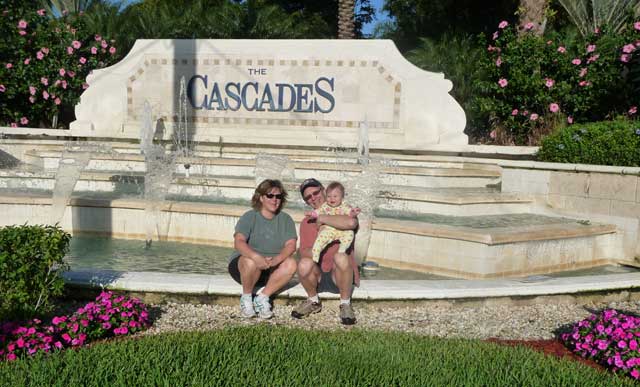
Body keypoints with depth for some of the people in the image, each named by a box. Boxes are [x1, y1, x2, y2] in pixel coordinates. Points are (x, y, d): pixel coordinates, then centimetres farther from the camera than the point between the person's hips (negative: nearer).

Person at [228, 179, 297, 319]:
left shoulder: (285, 219, 4)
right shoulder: (249, 217, -4)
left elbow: (291, 245, -10)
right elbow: (239, 242, -20)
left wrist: (276, 259, -31)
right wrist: (256, 257, -40)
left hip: (271, 270, 3)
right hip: (241, 264, -2)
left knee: (291, 263, -26)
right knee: (252, 262, -36)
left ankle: (262, 298, -16)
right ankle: (246, 298, -10)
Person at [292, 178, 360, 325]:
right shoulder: (306, 222, 11)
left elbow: (351, 223, -27)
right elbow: (303, 251, 0)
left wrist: (321, 219, -17)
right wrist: (311, 252, -24)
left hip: (339, 274, -3)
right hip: (317, 273, 3)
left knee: (340, 257, -35)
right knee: (304, 264, -30)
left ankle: (345, 304, -13)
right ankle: (313, 301, 1)